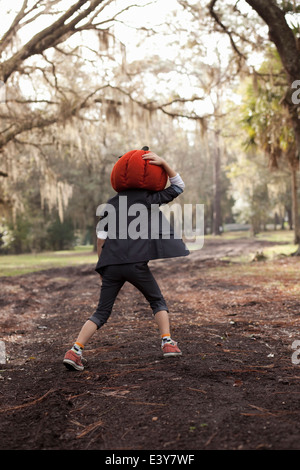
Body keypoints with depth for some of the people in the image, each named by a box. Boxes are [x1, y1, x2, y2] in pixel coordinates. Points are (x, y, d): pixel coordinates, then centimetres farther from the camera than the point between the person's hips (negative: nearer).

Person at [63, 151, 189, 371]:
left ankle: (75, 351, -1)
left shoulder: (110, 205, 19)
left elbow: (101, 237, 12)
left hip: (111, 264, 4)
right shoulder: (147, 199, 10)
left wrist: (102, 264, 20)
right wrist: (163, 163, 10)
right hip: (136, 262, -3)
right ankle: (168, 342, 4)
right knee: (158, 301, 17)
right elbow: (179, 186, 18)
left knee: (102, 312, 10)